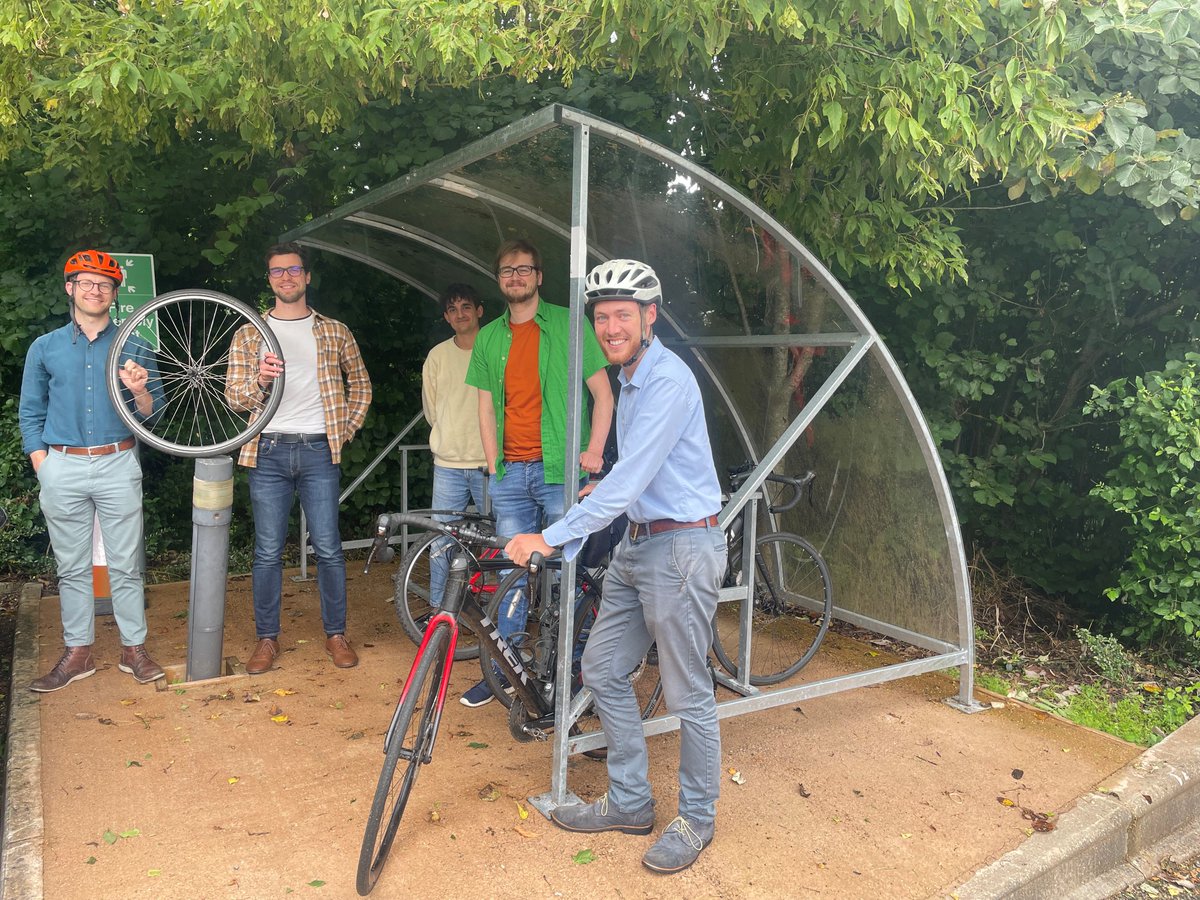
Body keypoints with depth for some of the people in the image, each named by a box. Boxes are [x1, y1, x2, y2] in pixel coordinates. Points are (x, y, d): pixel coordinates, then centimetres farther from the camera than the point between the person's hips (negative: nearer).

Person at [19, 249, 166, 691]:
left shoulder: (134, 348, 7)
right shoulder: (45, 348, 9)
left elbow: (153, 415, 8)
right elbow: (31, 414, 11)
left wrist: (139, 391, -14)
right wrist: (43, 468, 2)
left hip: (118, 464, -1)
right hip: (62, 467, 1)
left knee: (125, 565, 2)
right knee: (72, 567, 7)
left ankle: (133, 649, 13)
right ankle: (78, 653, 18)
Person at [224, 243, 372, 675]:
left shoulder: (334, 331, 9)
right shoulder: (249, 335, 9)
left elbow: (361, 385, 18)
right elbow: (235, 397, 4)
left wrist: (344, 431, 8)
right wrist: (260, 380, -18)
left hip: (318, 450, 0)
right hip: (269, 451, 0)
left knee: (328, 548, 2)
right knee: (268, 552, 4)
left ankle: (336, 634, 16)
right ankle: (267, 638, 16)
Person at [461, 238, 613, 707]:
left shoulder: (569, 324, 1)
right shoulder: (488, 338, 13)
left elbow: (602, 392, 0)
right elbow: (487, 407, 15)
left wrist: (594, 450, -11)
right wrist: (495, 467, 6)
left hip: (560, 470, -3)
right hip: (510, 474, 4)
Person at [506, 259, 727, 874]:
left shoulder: (668, 379, -17)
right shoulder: (629, 378, 14)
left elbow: (630, 478, -25)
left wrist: (551, 538, -27)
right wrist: (567, 544, 19)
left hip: (680, 547, -10)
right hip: (637, 544, 10)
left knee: (688, 694, 3)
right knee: (603, 671, 13)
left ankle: (696, 819, 23)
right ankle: (630, 803, 28)